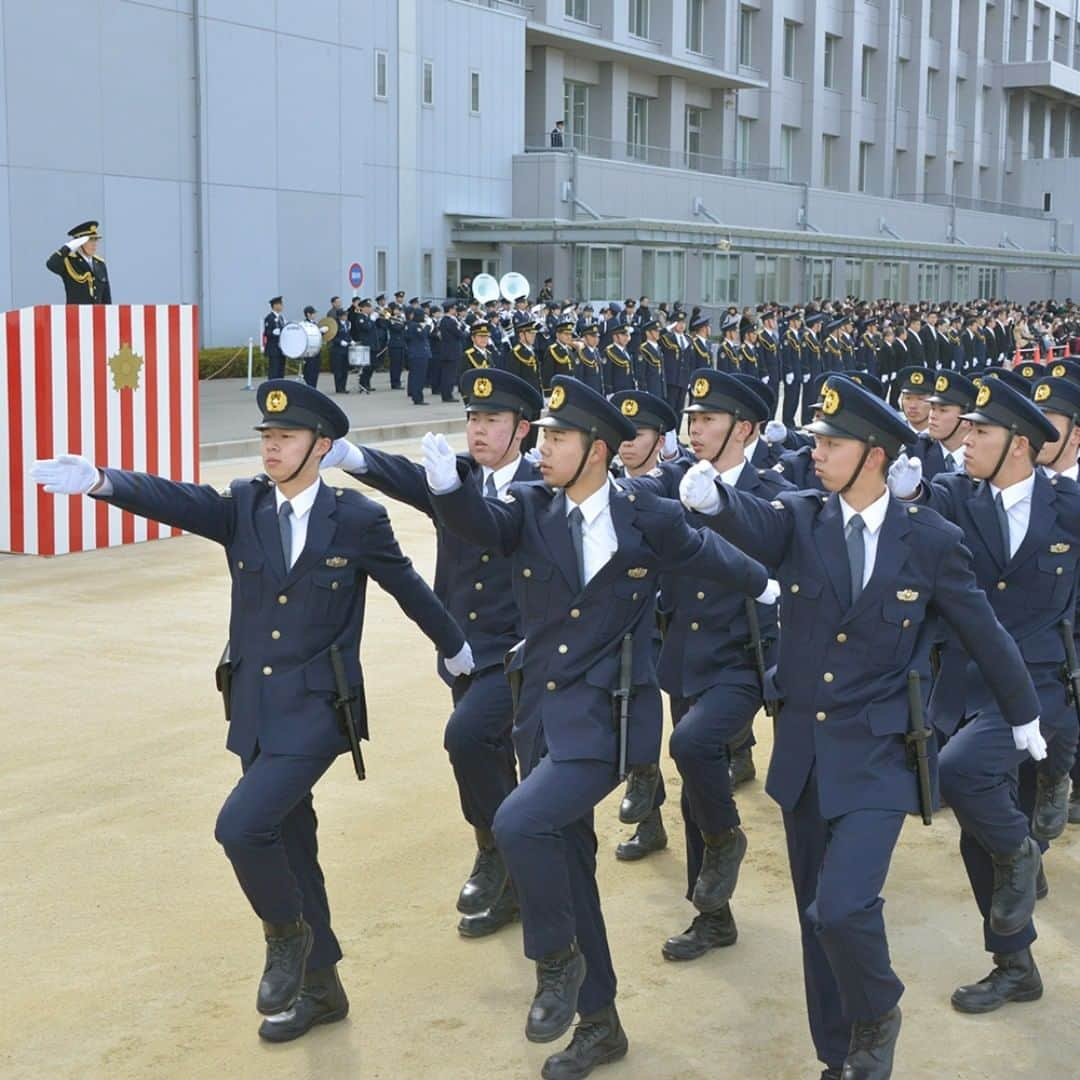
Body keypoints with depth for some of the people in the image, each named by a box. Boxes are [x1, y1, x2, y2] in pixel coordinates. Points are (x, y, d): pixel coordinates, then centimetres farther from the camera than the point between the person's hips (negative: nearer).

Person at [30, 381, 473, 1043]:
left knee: (242, 825, -21)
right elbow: (175, 499, -17)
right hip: (255, 710, 5)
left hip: (317, 710, -5)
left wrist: (455, 646, 23)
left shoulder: (358, 519, -7)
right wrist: (103, 482, -36)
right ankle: (319, 986, 30)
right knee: (286, 845, 14)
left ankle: (285, 934, 7)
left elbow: (409, 587, 8)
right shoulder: (243, 507, 1)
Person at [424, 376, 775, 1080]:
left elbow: (707, 554, 13)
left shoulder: (649, 519, -5)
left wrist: (768, 588, 29)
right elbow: (479, 523, -19)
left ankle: (557, 959, 1)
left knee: (520, 824, -26)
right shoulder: (531, 509, 1)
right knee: (567, 865, 13)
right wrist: (448, 483, -40)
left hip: (608, 716, -5)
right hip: (543, 708, 5)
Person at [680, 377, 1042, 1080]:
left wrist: (1024, 716, 17)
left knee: (843, 908, -19)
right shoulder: (800, 519, -2)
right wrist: (712, 497, -49)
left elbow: (985, 635, 5)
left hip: (879, 755, -4)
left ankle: (877, 1017, 12)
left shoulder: (932, 540, -7)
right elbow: (755, 522, -26)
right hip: (803, 750, 4)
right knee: (819, 917, 13)